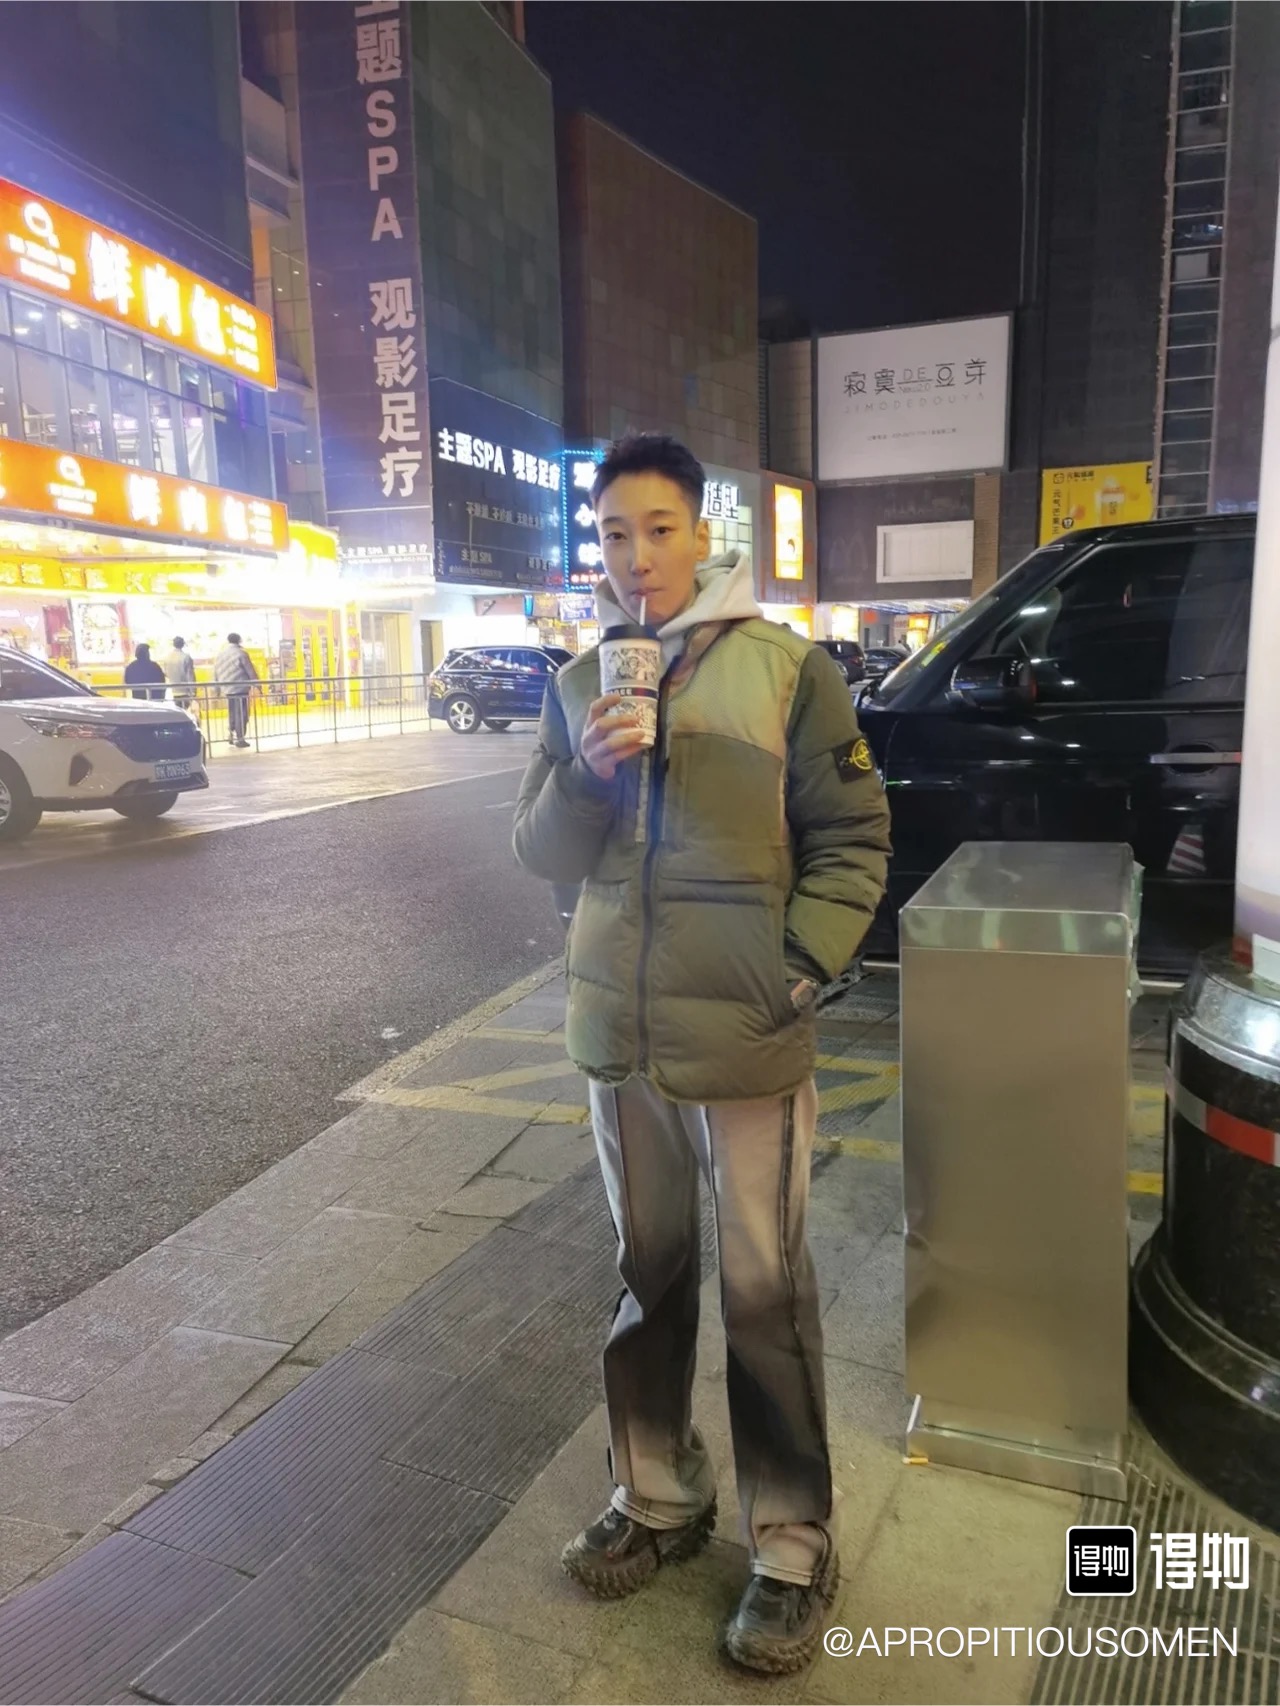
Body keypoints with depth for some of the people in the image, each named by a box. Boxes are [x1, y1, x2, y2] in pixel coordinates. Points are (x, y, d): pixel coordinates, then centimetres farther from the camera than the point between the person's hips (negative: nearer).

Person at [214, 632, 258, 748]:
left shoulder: (219, 654, 12)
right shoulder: (241, 653, -8)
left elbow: (215, 674, 15)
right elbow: (251, 672, -7)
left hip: (227, 689, 6)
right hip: (240, 688, -6)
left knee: (232, 714, 17)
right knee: (241, 714, -3)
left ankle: (232, 737, 20)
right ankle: (239, 739, -5)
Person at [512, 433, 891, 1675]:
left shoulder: (786, 668, -5)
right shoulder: (579, 682, 6)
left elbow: (853, 838, -4)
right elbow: (543, 856, 4)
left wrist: (803, 967, -13)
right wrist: (586, 770, -15)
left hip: (745, 1039, -4)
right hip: (617, 1031, 4)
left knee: (765, 1293, 6)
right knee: (648, 1275, 18)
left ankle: (793, 1548, 25)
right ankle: (657, 1498, 37)